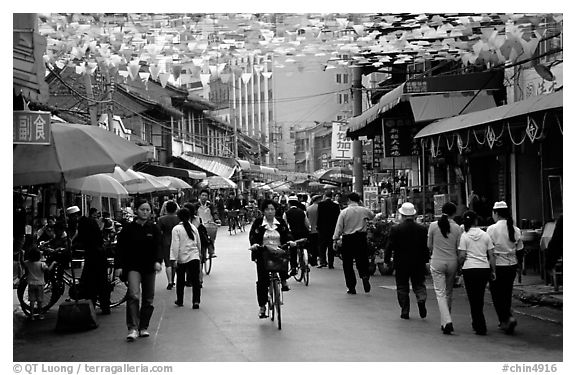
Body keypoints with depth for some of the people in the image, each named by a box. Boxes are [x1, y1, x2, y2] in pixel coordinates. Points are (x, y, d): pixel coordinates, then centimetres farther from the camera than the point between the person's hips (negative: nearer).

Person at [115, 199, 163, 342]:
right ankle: (133, 328, -21)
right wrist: (119, 266, -7)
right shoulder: (128, 229, 0)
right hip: (133, 267, -3)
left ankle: (143, 327, 19)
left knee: (148, 299, 7)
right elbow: (121, 248, 1)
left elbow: (158, 246, -3)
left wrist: (158, 261, -19)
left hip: (149, 267, 3)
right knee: (133, 295, -19)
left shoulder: (154, 229, 4)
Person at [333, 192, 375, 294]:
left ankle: (351, 287, 7)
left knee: (348, 264, 7)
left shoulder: (344, 212, -6)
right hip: (361, 238, 2)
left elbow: (339, 227, -6)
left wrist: (335, 239, 3)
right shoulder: (364, 210, 0)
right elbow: (372, 215, 23)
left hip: (348, 239, -2)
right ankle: (365, 276, -18)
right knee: (362, 261, 11)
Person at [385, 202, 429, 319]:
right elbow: (426, 246, 3)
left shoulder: (395, 229, -9)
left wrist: (387, 260, 5)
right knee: (419, 284, 14)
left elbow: (390, 246, -6)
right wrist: (426, 261, 12)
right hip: (418, 263, 2)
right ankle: (421, 300, -13)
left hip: (401, 263, -2)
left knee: (402, 287, 9)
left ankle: (405, 311, 9)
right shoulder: (422, 229, -2)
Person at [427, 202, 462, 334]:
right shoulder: (457, 228, -4)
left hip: (437, 262, -2)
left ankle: (447, 321, -19)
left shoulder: (433, 226, -5)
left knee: (440, 293, -3)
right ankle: (445, 322, 26)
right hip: (452, 262, 2)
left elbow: (429, 245, 5)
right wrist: (460, 264, 12)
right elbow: (459, 249, -2)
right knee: (448, 293, 16)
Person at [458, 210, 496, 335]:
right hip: (484, 268, 4)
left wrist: (459, 266, 8)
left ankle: (480, 327, 0)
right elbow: (491, 255, 4)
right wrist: (493, 271, 10)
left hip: (469, 269, -3)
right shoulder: (485, 235, 4)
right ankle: (477, 324, 29)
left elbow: (462, 256, -10)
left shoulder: (464, 236, -5)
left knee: (473, 298, 4)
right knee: (480, 298, 17)